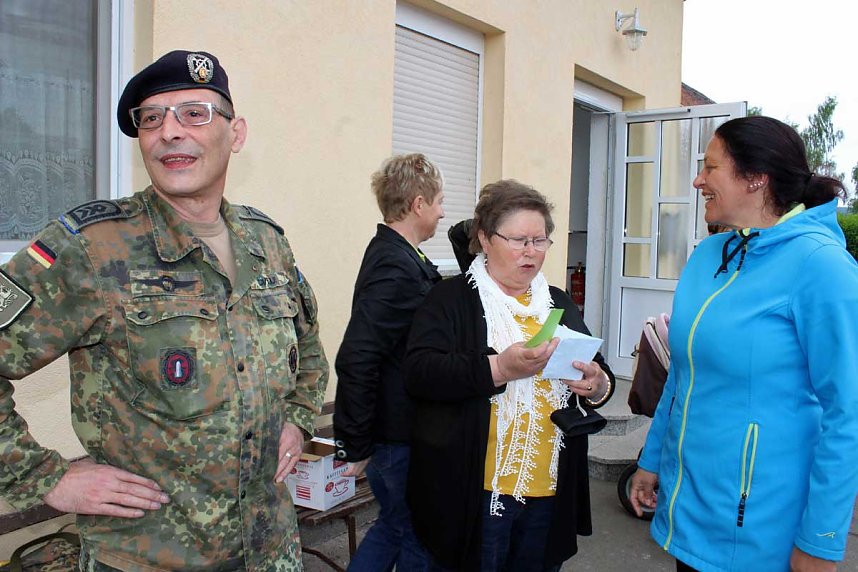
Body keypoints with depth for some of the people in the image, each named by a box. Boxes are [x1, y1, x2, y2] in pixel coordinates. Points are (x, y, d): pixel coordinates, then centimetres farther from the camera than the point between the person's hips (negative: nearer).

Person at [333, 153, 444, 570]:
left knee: (393, 525, 22)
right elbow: (356, 360, -28)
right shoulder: (396, 270, -23)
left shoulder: (394, 255, 8)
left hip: (395, 430, 9)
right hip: (398, 438, -9)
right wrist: (356, 447, -20)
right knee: (416, 538, 10)